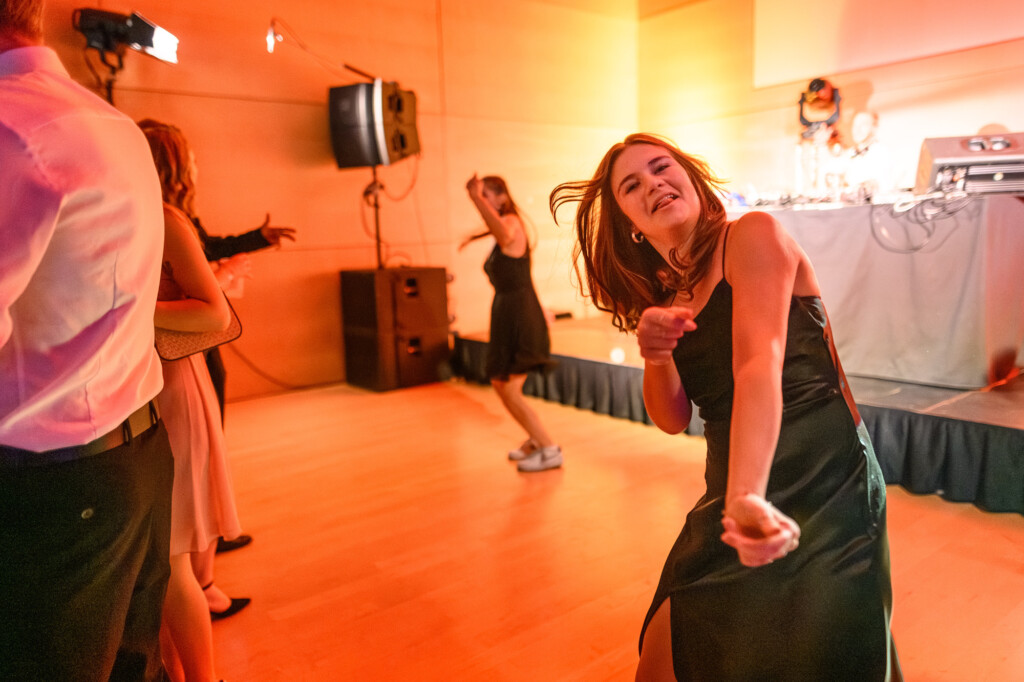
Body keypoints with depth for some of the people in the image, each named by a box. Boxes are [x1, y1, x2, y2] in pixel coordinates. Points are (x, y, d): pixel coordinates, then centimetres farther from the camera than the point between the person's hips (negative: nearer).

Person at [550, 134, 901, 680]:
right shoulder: (666, 295, 9)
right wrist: (655, 353, -14)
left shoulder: (753, 235, -9)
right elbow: (673, 418, 6)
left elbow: (760, 364, -25)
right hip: (731, 503, 6)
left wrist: (748, 498, -38)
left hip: (824, 500, -5)